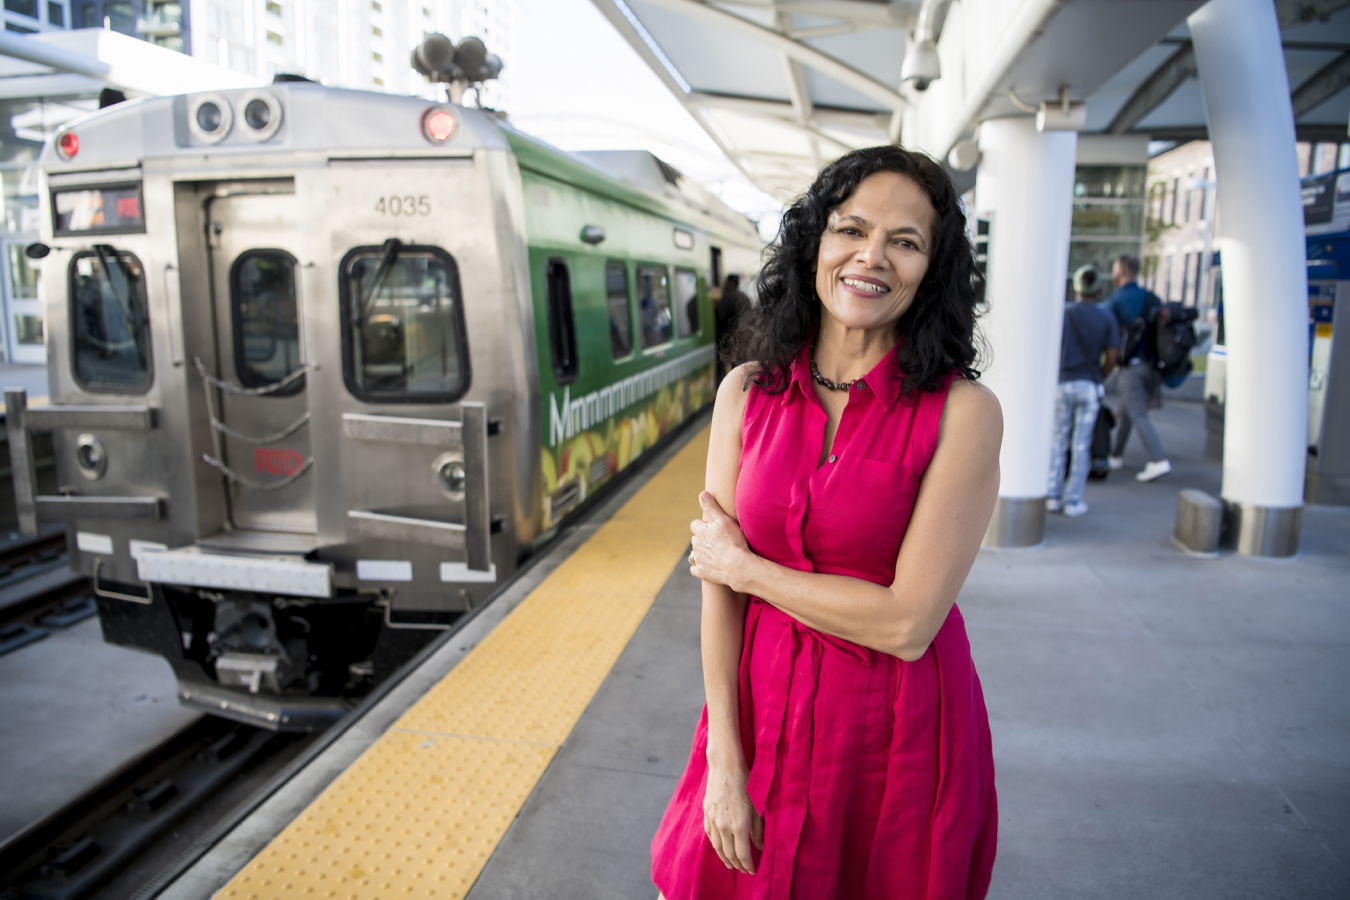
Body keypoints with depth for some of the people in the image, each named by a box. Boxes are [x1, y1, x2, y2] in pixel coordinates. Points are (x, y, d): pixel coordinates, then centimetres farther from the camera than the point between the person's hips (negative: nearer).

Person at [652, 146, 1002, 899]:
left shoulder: (963, 412, -15)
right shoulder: (746, 392, -5)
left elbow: (907, 623, -19)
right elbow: (718, 588, -5)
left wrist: (744, 565, -11)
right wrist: (724, 762, -7)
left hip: (902, 735, -2)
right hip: (766, 712, 3)